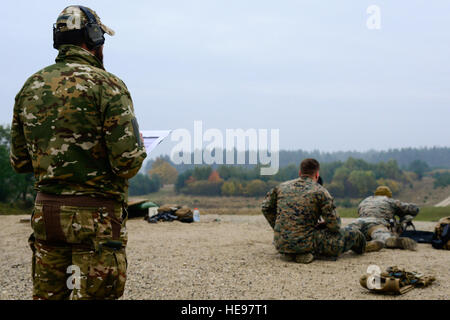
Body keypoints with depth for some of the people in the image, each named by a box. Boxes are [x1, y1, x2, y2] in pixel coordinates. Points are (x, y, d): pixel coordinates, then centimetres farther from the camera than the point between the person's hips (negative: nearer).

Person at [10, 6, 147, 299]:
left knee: (47, 295, 15)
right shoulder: (107, 85, -11)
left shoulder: (31, 87, 8)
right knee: (93, 293, 2)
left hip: (46, 211, 6)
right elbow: (128, 162, -17)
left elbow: (19, 162, 12)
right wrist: (138, 148, 4)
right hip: (96, 216, -6)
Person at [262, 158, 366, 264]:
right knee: (353, 236, 3)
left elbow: (266, 208, 19)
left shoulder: (282, 187, 9)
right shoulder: (320, 191, -5)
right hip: (304, 243, -5)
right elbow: (334, 224, -6)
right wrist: (323, 224, 16)